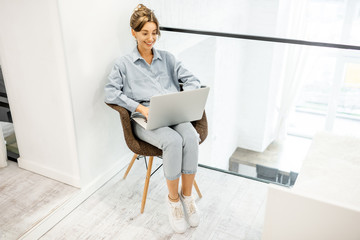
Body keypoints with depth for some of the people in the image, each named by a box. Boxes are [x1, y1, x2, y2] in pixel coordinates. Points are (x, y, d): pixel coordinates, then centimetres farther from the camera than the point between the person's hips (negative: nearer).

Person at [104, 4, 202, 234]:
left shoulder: (167, 58, 18)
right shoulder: (124, 64, 10)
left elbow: (192, 80, 13)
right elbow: (111, 93, 0)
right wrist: (141, 108, -13)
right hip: (144, 120, -3)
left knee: (191, 137, -31)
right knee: (173, 141, -34)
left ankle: (187, 195, -11)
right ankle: (173, 198, -11)